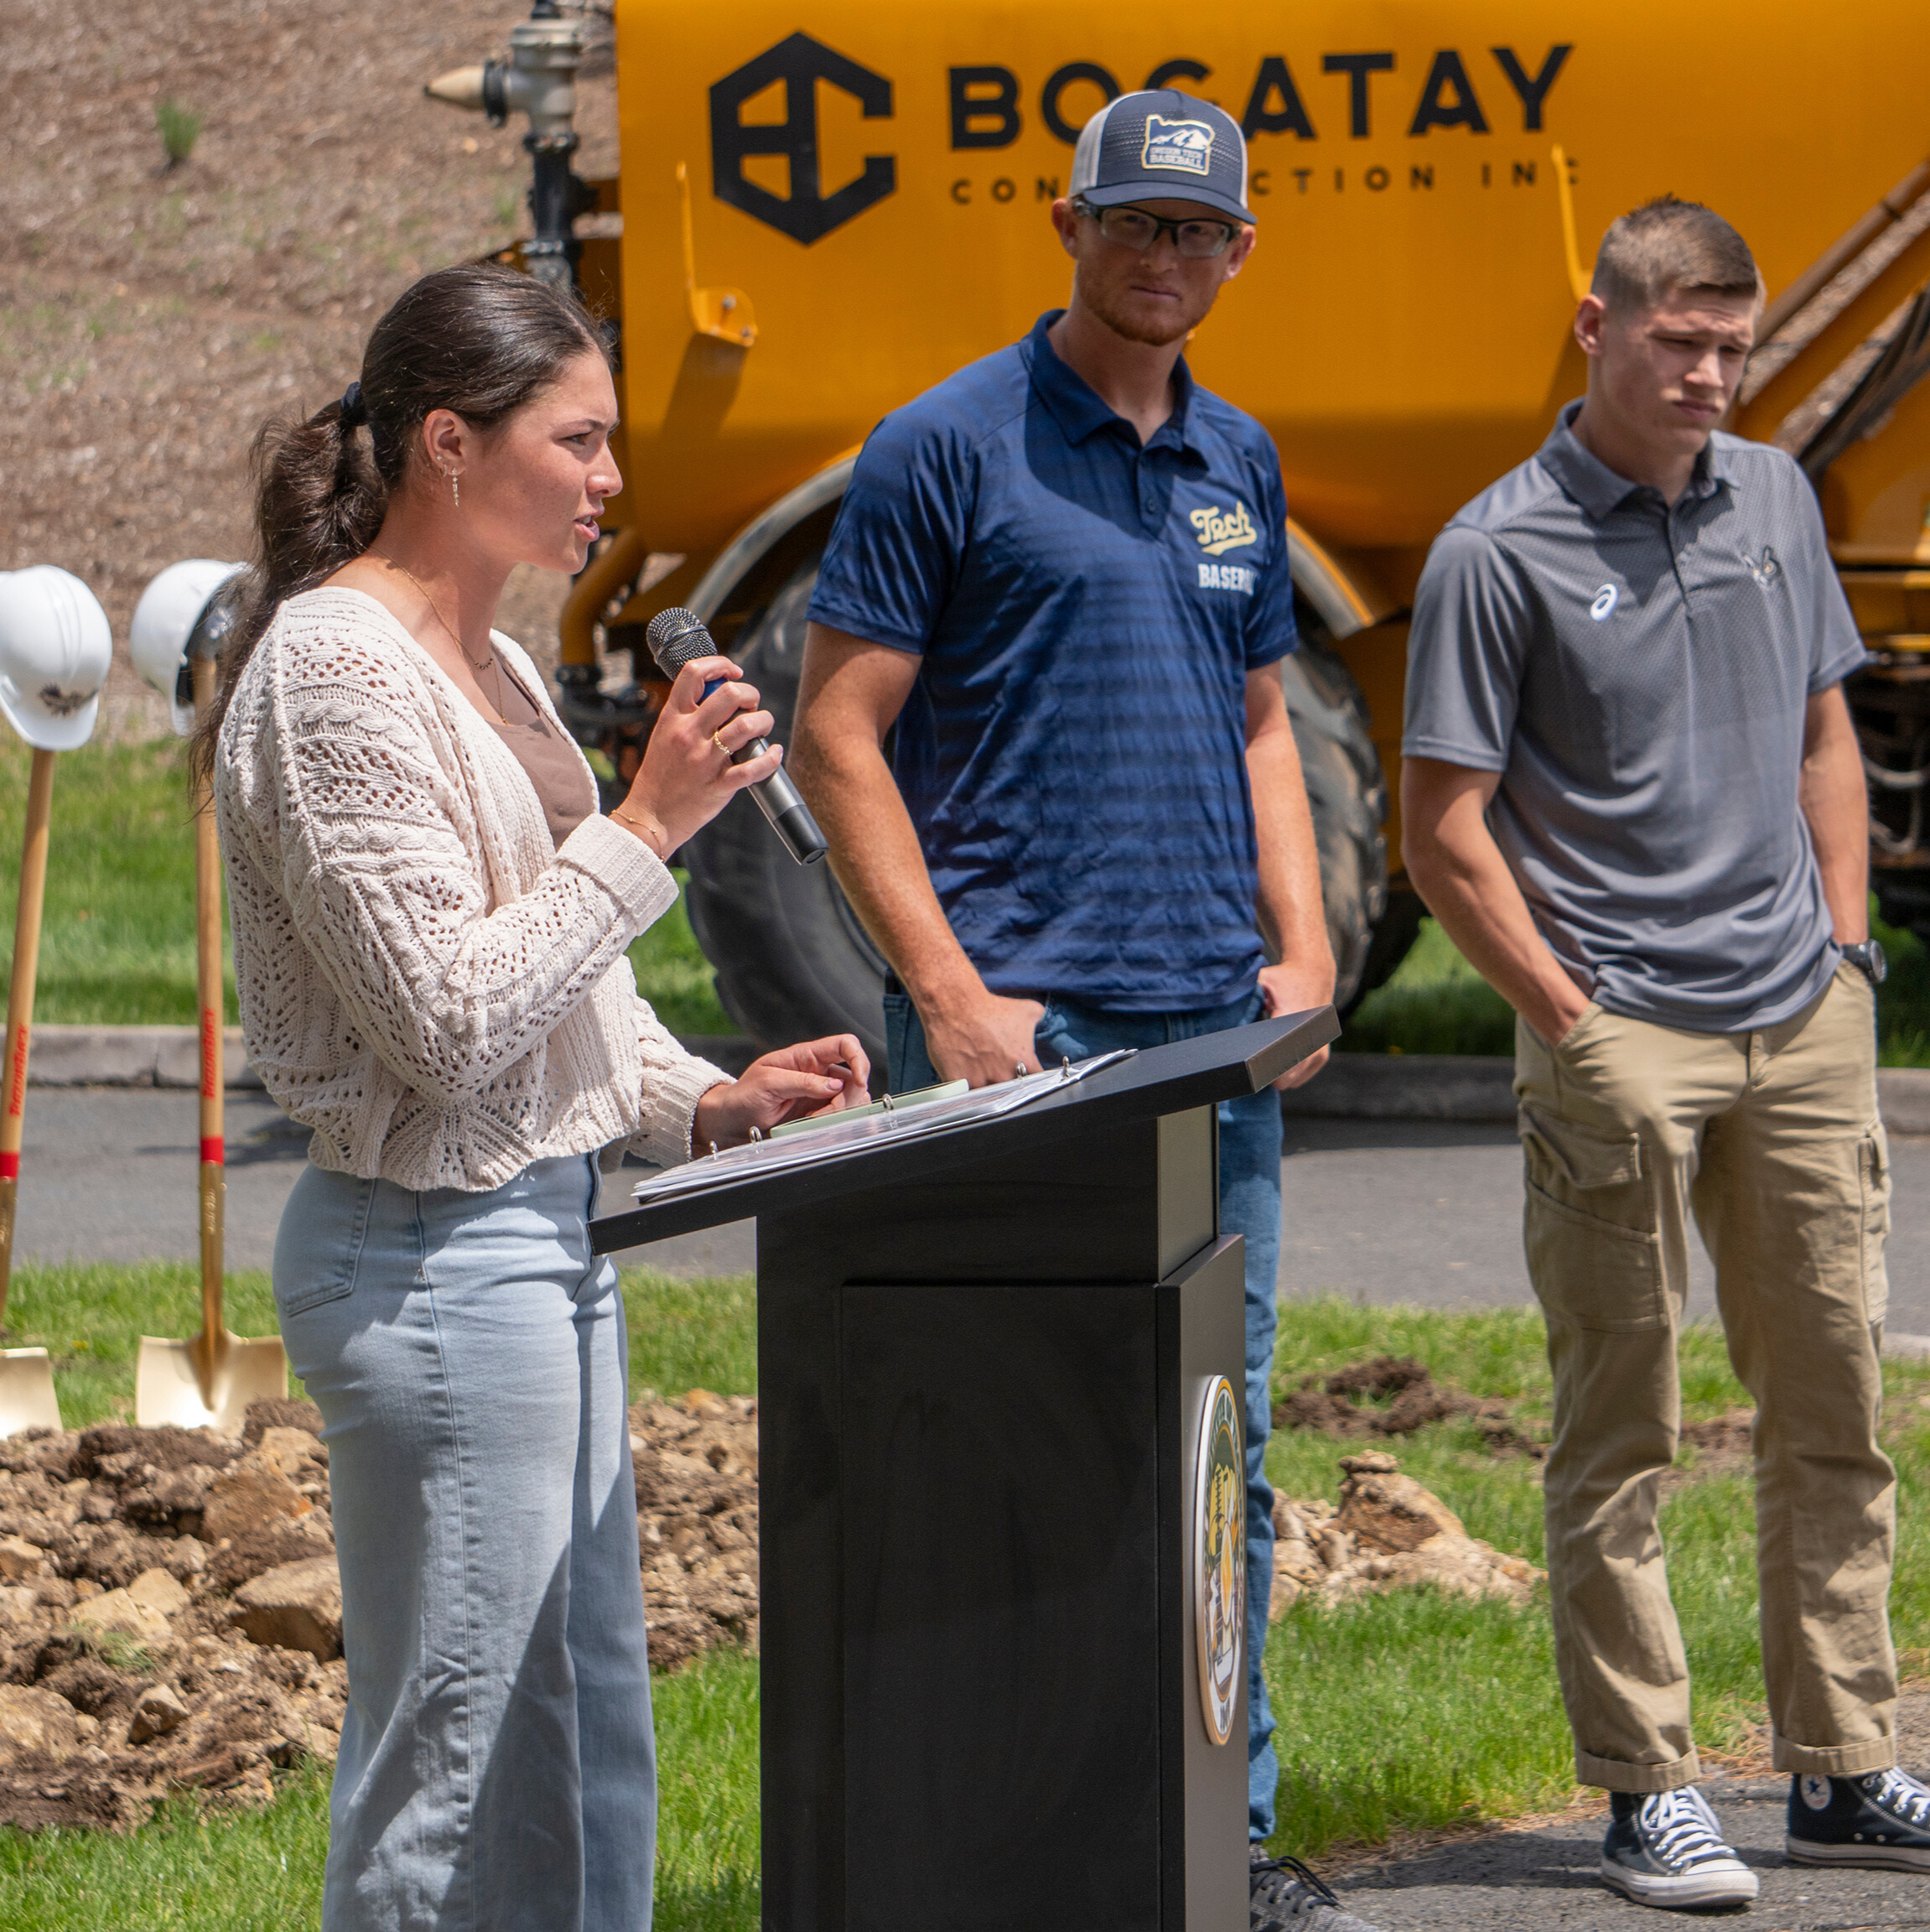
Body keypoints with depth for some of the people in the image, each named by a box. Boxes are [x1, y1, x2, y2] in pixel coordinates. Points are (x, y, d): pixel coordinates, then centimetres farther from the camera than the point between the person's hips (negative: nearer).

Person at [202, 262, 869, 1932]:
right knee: (454, 1780, -4)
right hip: (434, 1257, -10)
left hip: (551, 1235, 10)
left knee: (588, 1752, 14)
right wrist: (646, 827, -16)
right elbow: (446, 1018, -21)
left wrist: (703, 1102, 5)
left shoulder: (486, 665, 14)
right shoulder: (335, 671, -16)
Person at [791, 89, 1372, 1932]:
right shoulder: (949, 446, -5)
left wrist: (1302, 947, 9)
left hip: (1218, 1030, 6)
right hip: (1024, 1027, -6)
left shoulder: (1239, 462, 15)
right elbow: (837, 731, -7)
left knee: (1218, 1461, 10)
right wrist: (951, 993, -14)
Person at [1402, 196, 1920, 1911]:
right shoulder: (1498, 556, -8)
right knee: (1620, 1433, -1)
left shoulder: (1777, 500, 10)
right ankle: (1648, 1791, 4)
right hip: (1621, 1043, -6)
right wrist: (1570, 1021, -10)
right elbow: (1445, 832, -7)